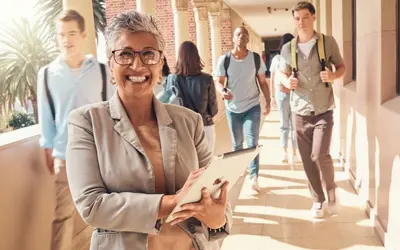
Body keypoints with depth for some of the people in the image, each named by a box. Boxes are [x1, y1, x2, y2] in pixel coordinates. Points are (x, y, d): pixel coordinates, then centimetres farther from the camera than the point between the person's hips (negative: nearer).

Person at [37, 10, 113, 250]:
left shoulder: (101, 71, -1)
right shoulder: (47, 74, -1)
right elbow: (46, 116, 5)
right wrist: (49, 150, 5)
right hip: (66, 155, 0)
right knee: (63, 214, 5)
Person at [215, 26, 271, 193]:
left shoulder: (256, 59, -5)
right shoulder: (224, 59, -7)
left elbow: (263, 82, 2)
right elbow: (218, 81, -8)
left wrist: (268, 101, -5)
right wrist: (222, 91, -30)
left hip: (252, 106, -1)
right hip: (232, 108, 1)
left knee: (252, 141, -12)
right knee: (236, 142, 16)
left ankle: (254, 177, -13)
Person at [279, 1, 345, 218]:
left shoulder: (328, 42, -2)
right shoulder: (287, 49, 3)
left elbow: (342, 67, 7)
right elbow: (282, 75, 12)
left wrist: (333, 76, -16)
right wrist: (287, 82, -12)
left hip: (323, 110, -2)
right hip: (300, 112, 3)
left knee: (320, 155, -13)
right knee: (307, 159, 7)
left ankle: (331, 189, 17)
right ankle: (318, 200, 25)